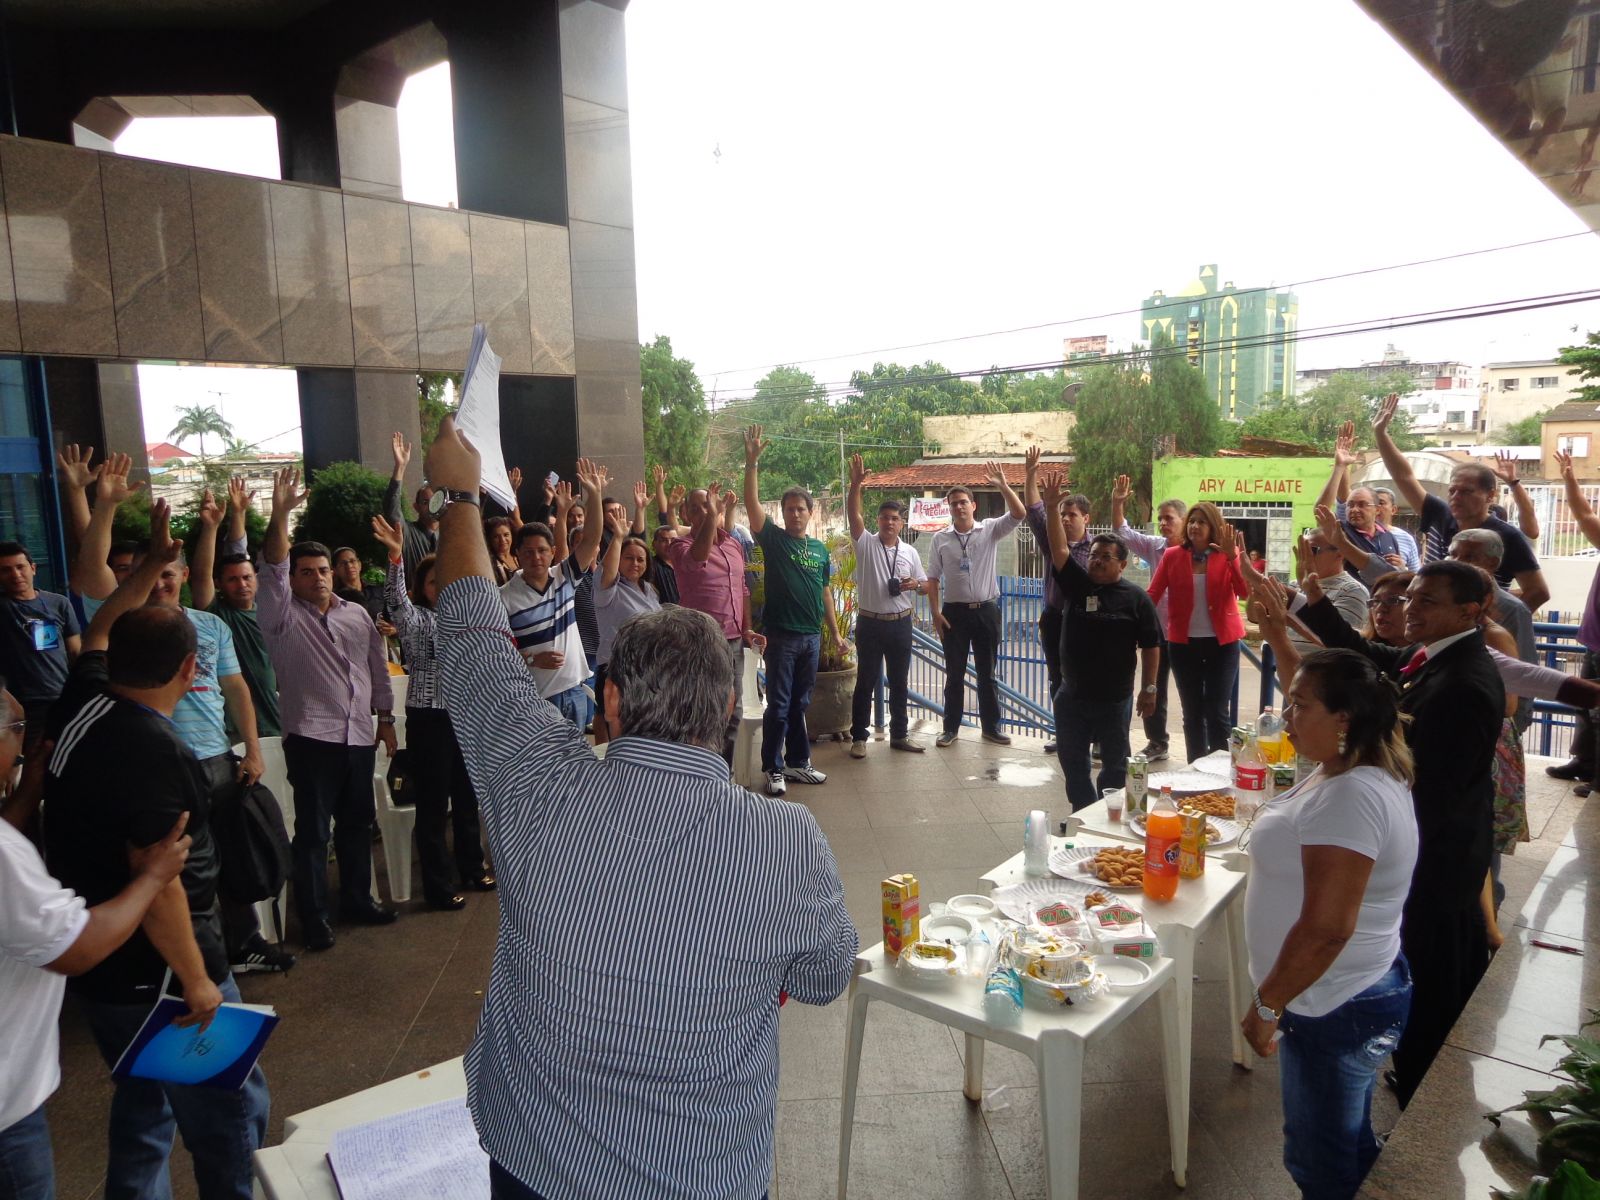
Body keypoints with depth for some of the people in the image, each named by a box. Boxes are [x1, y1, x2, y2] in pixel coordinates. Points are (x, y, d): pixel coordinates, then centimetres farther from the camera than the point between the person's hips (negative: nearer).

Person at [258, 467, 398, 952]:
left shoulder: (357, 615, 11)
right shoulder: (284, 617, -2)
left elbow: (378, 667, 15)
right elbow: (272, 571, -19)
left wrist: (385, 717, 13)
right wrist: (280, 517, -31)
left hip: (360, 735, 5)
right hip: (312, 736, -5)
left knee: (357, 822, 14)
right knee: (312, 830, 0)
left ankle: (358, 899, 28)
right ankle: (313, 920, 9)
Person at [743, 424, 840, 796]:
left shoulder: (820, 549, 10)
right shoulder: (773, 538, -2)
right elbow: (752, 502, -15)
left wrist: (835, 632, 15)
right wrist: (752, 462, -25)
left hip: (812, 636, 4)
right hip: (781, 635, -4)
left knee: (800, 704, 14)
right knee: (778, 704, -1)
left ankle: (798, 762, 24)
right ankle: (773, 769, 8)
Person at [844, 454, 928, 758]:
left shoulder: (910, 552, 7)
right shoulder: (866, 543, -3)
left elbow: (926, 585, 14)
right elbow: (853, 513, -16)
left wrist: (915, 584, -9)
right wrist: (856, 484, -28)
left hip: (900, 624, 3)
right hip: (870, 623, -3)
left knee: (899, 682, 11)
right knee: (866, 682, 3)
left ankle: (899, 735, 22)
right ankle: (858, 737, 11)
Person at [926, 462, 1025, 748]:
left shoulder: (990, 529, -1)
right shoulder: (940, 539, 1)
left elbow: (1020, 514, -15)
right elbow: (933, 579, 3)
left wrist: (1002, 485, -25)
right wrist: (935, 612, -5)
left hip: (986, 610, 0)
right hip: (954, 612, 0)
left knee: (987, 673, 9)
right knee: (954, 674, 8)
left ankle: (990, 726, 20)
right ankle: (950, 728, 17)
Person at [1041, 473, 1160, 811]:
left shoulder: (1136, 597, -7)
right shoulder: (1076, 584, 1)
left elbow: (1151, 646, -4)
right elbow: (1060, 550, -10)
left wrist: (1149, 688, -6)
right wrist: (1052, 509, -19)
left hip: (1115, 697, -3)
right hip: (1072, 694, 3)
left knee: (1114, 763, 10)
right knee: (1071, 757, 11)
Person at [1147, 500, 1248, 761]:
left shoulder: (1228, 554, -2)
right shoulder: (1172, 556, 1)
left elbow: (1245, 592, -15)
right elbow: (1152, 595, -4)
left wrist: (1232, 557, -23)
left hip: (1222, 642, -1)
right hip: (1184, 642, 2)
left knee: (1217, 712, -4)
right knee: (1192, 713, 10)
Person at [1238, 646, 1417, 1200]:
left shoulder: (1350, 799, -31)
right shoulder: (1350, 772, -1)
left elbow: (1325, 929, -31)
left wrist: (1266, 1007, -23)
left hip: (1334, 1010, -10)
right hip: (1359, 994, 10)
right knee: (1349, 1148, 28)